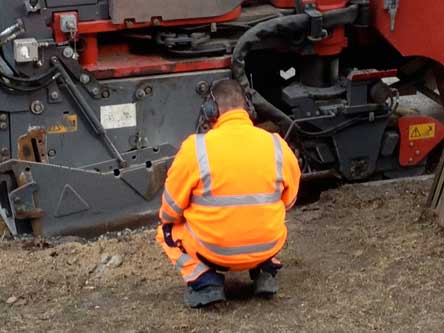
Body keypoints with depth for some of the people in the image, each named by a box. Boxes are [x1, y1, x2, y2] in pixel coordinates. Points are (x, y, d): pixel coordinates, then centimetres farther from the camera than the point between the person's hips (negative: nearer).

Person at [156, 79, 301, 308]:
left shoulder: (196, 148, -15)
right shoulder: (278, 146, -7)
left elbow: (170, 211, -6)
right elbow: (288, 201, 9)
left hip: (213, 251, -3)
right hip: (266, 248, 3)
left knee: (168, 230, 26)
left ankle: (204, 281, 3)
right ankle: (265, 271, 14)